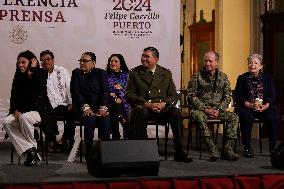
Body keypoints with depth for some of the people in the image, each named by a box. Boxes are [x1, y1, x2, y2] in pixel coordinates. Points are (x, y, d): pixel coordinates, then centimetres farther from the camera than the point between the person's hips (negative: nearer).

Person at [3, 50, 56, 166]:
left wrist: (33, 69, -13)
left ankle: (33, 148, -14)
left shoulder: (41, 74, 0)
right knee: (6, 122, -24)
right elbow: (13, 97, 10)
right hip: (22, 111, 5)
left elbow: (40, 86, -23)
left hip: (39, 111, -5)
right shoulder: (18, 77, 13)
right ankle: (30, 151, -25)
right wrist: (15, 111, -8)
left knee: (24, 118, -37)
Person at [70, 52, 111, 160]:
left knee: (105, 118, -30)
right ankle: (89, 153, -26)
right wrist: (85, 107, -19)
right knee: (90, 118, -32)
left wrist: (103, 107, -17)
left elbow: (105, 91, 1)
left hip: (98, 105, 1)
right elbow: (75, 92, -4)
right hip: (82, 106, -1)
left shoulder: (100, 73, 11)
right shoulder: (76, 73, 8)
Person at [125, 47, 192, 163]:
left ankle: (179, 152, -23)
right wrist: (146, 104, -13)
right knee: (142, 112, -37)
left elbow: (174, 95, 9)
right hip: (142, 107, -1)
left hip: (162, 108, 2)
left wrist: (164, 103, -13)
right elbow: (129, 94, 2)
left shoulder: (166, 74, 14)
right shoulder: (135, 73, 10)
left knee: (175, 112, -29)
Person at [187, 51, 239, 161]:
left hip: (218, 110, 3)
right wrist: (205, 109, -15)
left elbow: (227, 96, 9)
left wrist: (219, 110, -9)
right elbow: (191, 95, -5)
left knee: (234, 117, -20)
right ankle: (213, 150, -38)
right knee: (200, 117, -37)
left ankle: (227, 149, -21)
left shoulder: (223, 77, 10)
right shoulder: (197, 77, 1)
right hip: (199, 109, -3)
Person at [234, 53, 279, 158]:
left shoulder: (267, 78, 13)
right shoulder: (242, 78, 9)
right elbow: (237, 96, -1)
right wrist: (249, 105, -18)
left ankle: (273, 148, -15)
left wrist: (266, 105, -16)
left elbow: (272, 95, 5)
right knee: (247, 117, -35)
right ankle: (247, 148, -22)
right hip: (246, 107, -1)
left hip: (264, 107, 2)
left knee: (273, 117, -28)